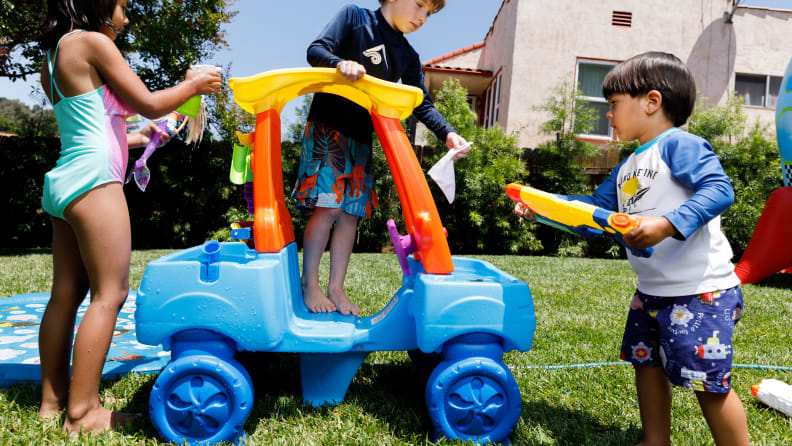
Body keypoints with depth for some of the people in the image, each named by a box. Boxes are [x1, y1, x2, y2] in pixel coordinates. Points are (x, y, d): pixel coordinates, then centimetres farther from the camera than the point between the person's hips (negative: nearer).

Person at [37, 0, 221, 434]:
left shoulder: (52, 58, 20)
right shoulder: (92, 42, -5)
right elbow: (148, 104, -5)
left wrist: (140, 137, 31)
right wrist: (193, 85, 9)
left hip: (62, 182, 9)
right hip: (92, 181, -9)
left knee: (66, 293, 11)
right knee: (109, 293, -6)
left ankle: (53, 399, 19)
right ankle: (82, 412, -3)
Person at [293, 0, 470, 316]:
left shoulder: (408, 57, 14)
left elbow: (422, 105, 9)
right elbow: (316, 50, -9)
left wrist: (447, 133, -8)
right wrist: (341, 63, -31)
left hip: (361, 139, 6)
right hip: (327, 127, -5)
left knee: (351, 214, 3)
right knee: (327, 207, -13)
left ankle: (336, 288, 11)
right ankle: (309, 285, 0)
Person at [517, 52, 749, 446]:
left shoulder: (679, 144, -13)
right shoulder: (627, 167, 14)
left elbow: (719, 189, -24)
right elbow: (595, 207, 18)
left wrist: (666, 225, -35)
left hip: (701, 290, -9)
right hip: (652, 291, 10)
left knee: (709, 381, -3)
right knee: (647, 363, 16)